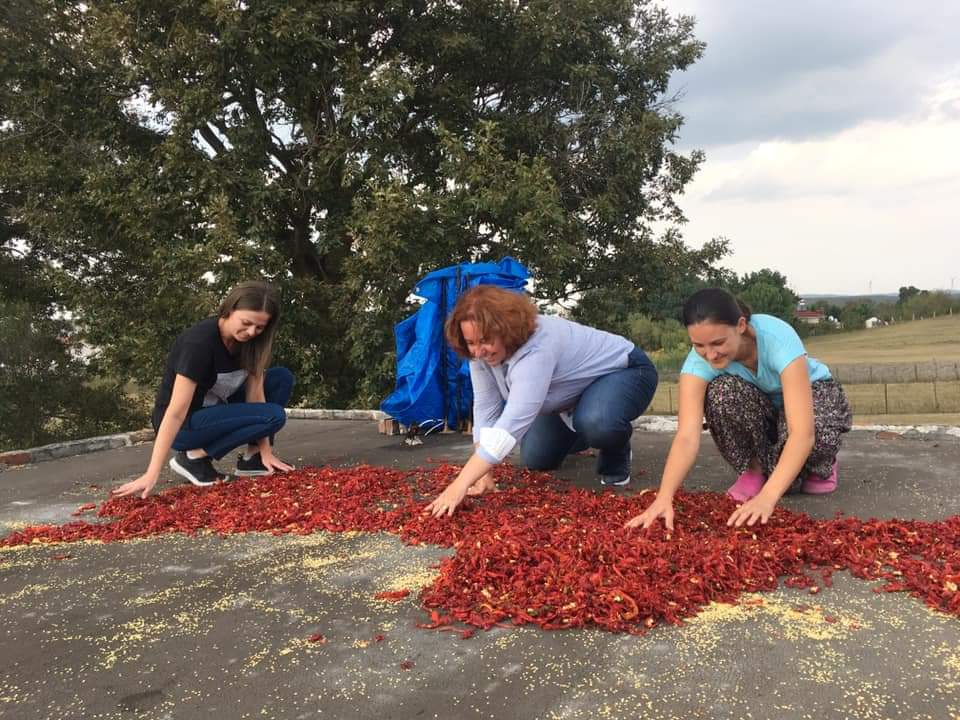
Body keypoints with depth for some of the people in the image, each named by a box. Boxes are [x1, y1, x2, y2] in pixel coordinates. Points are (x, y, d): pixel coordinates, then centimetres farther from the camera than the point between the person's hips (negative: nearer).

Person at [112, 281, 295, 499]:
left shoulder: (246, 340, -7)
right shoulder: (199, 342, -29)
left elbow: (255, 393, -7)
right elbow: (176, 412, -32)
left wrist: (265, 450, -12)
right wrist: (151, 475, -34)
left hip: (215, 411, 8)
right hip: (184, 426, -7)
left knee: (282, 378, -5)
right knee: (273, 415, -23)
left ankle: (252, 458, -2)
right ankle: (194, 456, -12)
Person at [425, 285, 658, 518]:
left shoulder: (536, 347, -41)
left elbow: (514, 421, -48)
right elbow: (486, 410, -16)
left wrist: (461, 484, -53)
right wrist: (484, 473, -25)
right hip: (572, 395, 8)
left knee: (596, 422, -38)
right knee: (536, 459, 4)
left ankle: (616, 457, -3)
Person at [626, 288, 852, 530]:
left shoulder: (778, 338, -39)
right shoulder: (698, 361, -31)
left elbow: (802, 432, -46)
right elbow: (687, 436, -41)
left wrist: (767, 497, -58)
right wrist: (663, 498, -57)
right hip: (756, 408, 2)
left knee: (819, 435, -37)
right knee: (722, 392, -33)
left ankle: (816, 465, 1)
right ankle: (755, 470, -7)